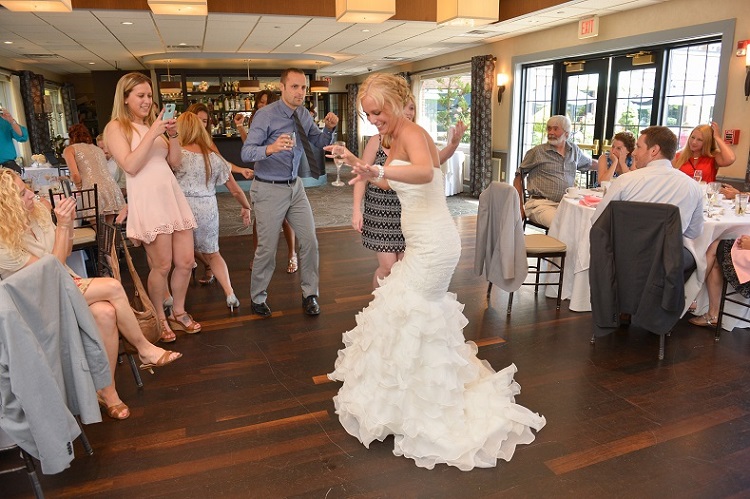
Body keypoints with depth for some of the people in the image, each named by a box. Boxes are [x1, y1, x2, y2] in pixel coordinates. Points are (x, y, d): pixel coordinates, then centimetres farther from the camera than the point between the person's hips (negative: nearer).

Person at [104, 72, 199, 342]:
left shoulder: (153, 123, 20)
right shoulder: (116, 127, 0)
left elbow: (175, 160, 15)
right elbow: (130, 165, -13)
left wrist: (173, 134, 0)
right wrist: (153, 133, -14)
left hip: (172, 193, 6)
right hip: (147, 198, -6)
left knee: (186, 261, 6)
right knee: (161, 266, -2)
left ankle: (178, 313, 25)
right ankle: (160, 320, 18)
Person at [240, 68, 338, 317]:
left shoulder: (303, 114, 4)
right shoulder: (265, 115, -14)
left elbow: (320, 142, 14)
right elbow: (246, 152, -20)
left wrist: (329, 128, -8)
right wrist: (271, 148, -40)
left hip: (295, 186, 6)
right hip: (269, 189, -6)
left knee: (309, 241, 5)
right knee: (267, 248, 2)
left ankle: (309, 294, 23)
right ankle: (257, 298, 25)